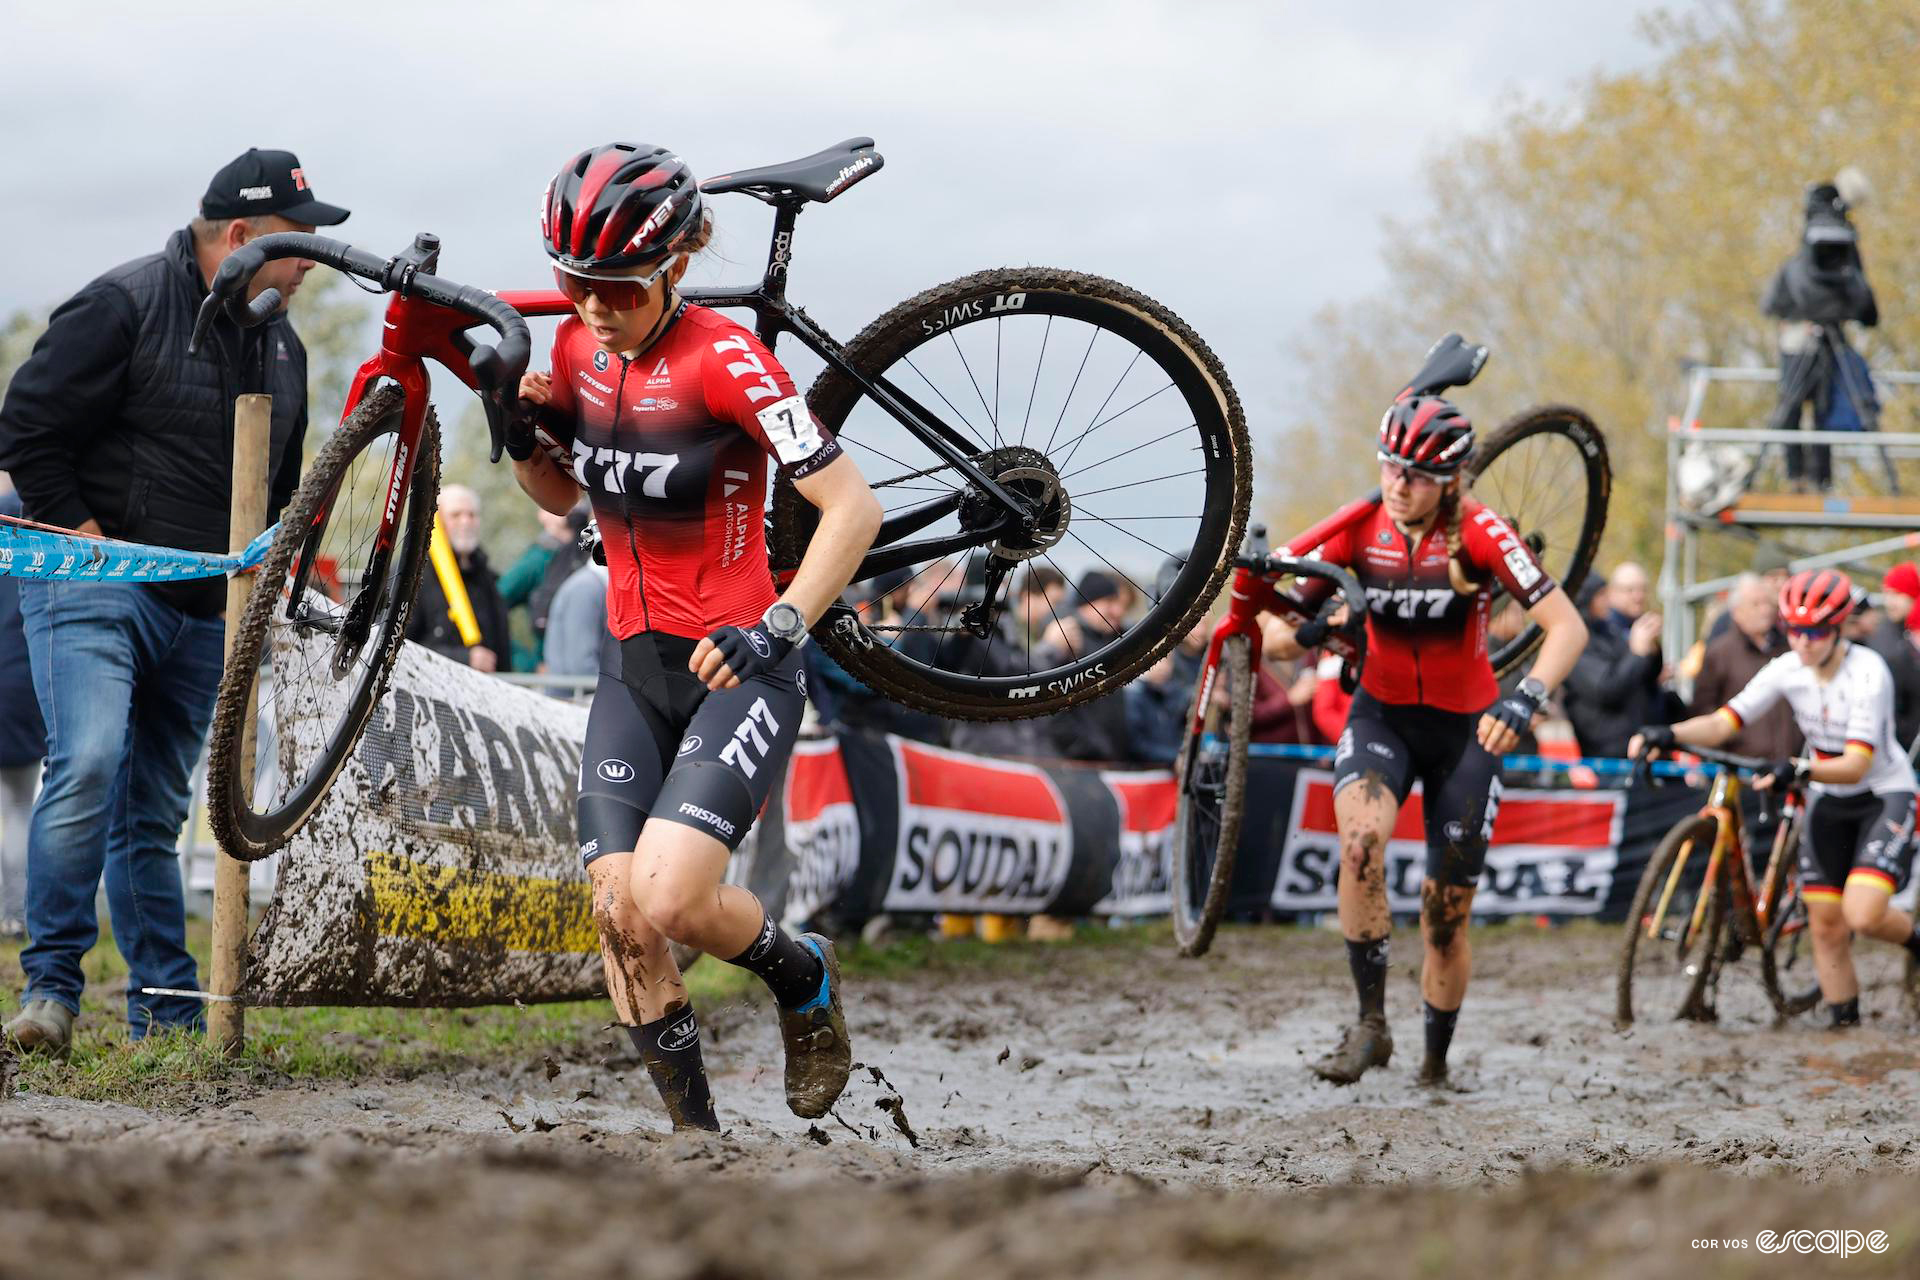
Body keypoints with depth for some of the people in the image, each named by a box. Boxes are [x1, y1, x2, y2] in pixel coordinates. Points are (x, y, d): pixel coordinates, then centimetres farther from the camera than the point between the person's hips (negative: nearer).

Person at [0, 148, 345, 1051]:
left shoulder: (281, 346, 14)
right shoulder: (126, 307, -11)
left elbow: (281, 483, 26)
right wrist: (85, 535, -14)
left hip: (202, 613, 7)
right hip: (94, 591, -7)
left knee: (154, 812, 9)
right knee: (88, 767, -22)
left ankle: (165, 1008, 11)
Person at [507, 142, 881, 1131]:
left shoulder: (724, 361, -18)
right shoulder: (579, 352, 2)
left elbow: (854, 507, -20)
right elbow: (560, 496, 18)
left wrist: (776, 628, -30)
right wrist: (523, 437, -4)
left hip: (736, 670, -6)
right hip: (637, 669, 6)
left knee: (664, 897, -22)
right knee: (617, 915, -7)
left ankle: (803, 976, 10)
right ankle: (694, 1133, 9)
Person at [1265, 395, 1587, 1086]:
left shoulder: (1479, 533, -19)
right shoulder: (1360, 530, -10)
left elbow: (1567, 626, -22)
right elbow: (1277, 627, -6)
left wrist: (1526, 698, -39)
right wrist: (1303, 635, -30)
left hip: (1465, 729, -1)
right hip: (1381, 716, 1)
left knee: (1447, 918, 4)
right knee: (1361, 844, -31)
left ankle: (1436, 1066, 26)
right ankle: (1371, 1024, -21)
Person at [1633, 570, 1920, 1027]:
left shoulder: (1868, 673, -25)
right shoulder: (1787, 669, -9)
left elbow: (1856, 765, -31)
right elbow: (1723, 723, -15)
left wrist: (1799, 770, -48)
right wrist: (1670, 734, -34)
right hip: (1828, 800, 6)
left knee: (1862, 914, -23)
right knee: (1825, 926, 2)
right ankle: (1844, 1023, 14)